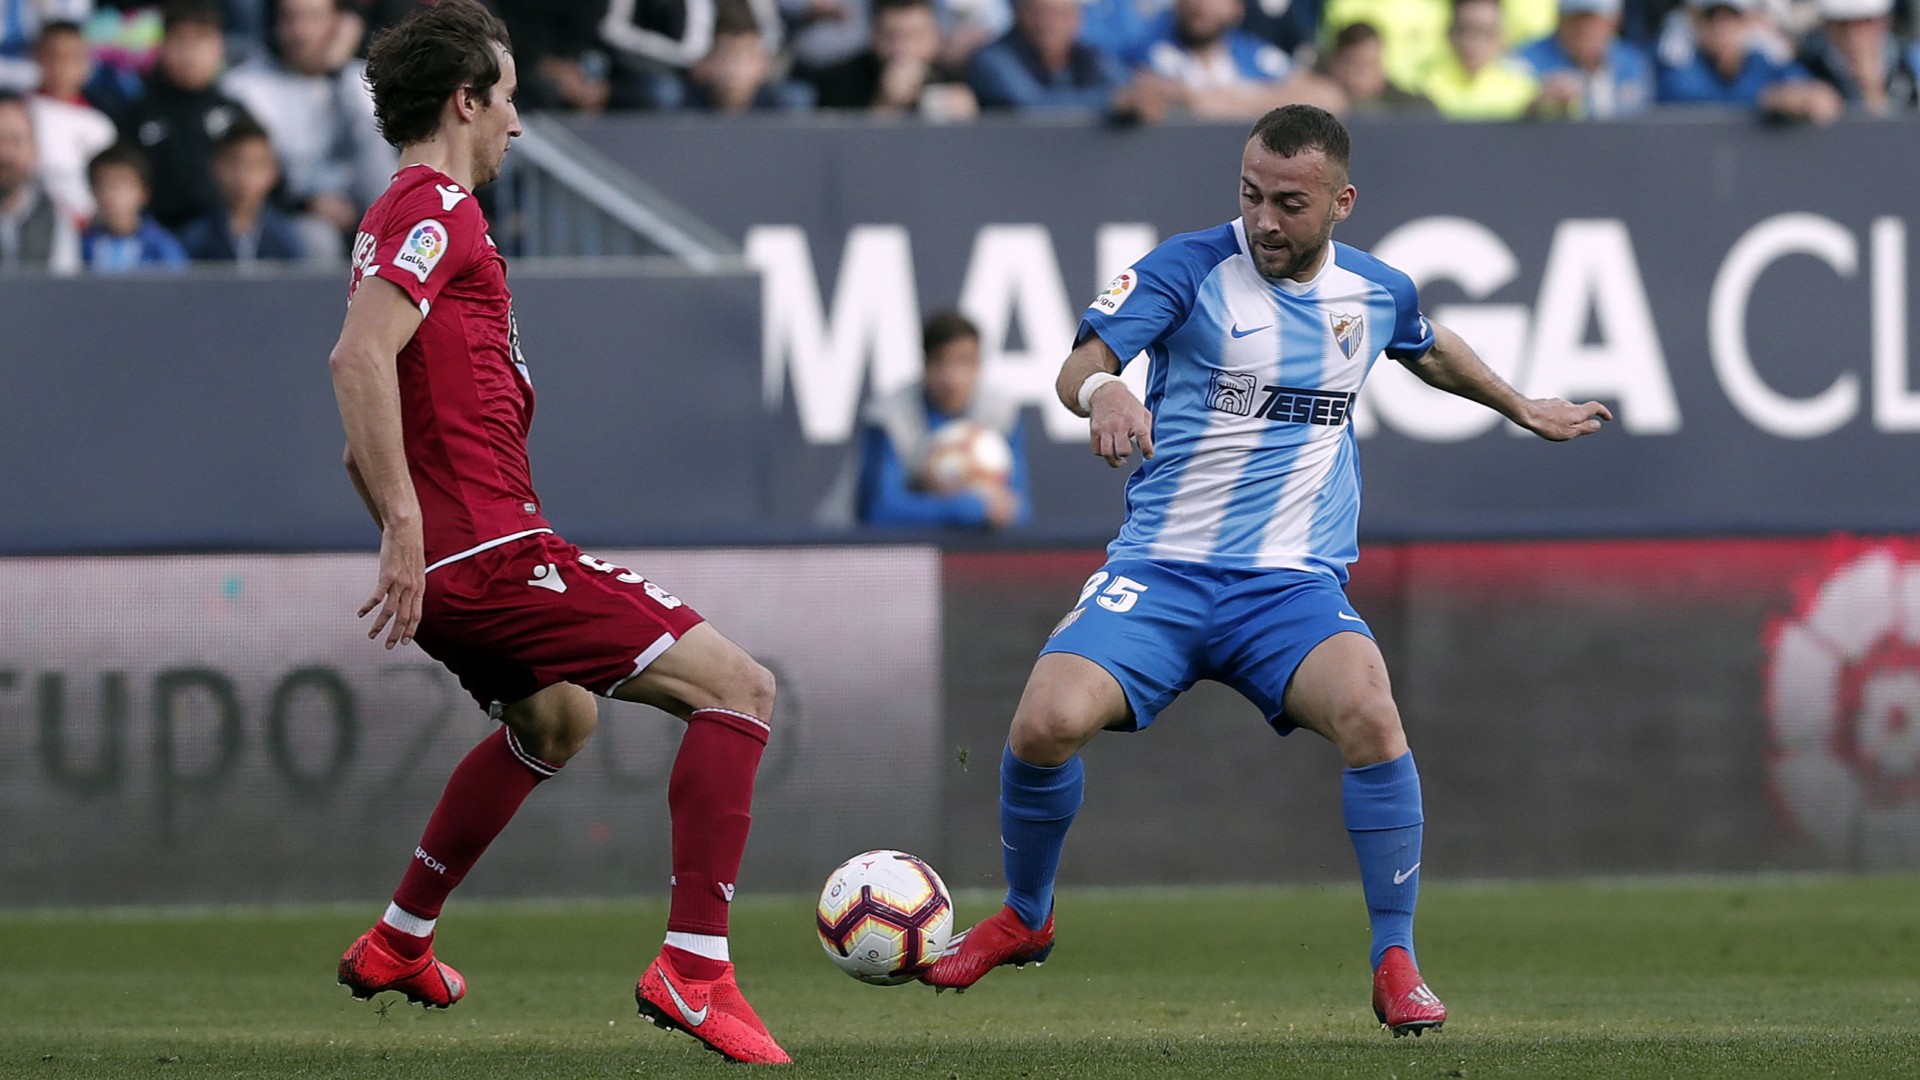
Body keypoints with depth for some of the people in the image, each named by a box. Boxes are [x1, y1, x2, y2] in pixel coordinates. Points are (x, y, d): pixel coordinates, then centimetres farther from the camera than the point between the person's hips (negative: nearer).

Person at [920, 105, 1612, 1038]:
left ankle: (1396, 964, -12)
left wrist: (1523, 409, 45)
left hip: (1295, 585, 2)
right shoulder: (1190, 268, -6)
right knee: (1047, 722, -25)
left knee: (1369, 716, -30)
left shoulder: (1375, 291, 7)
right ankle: (1024, 919, 7)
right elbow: (1081, 365, -19)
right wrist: (1101, 389, -43)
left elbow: (1430, 350, 32)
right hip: (1159, 572, -1)